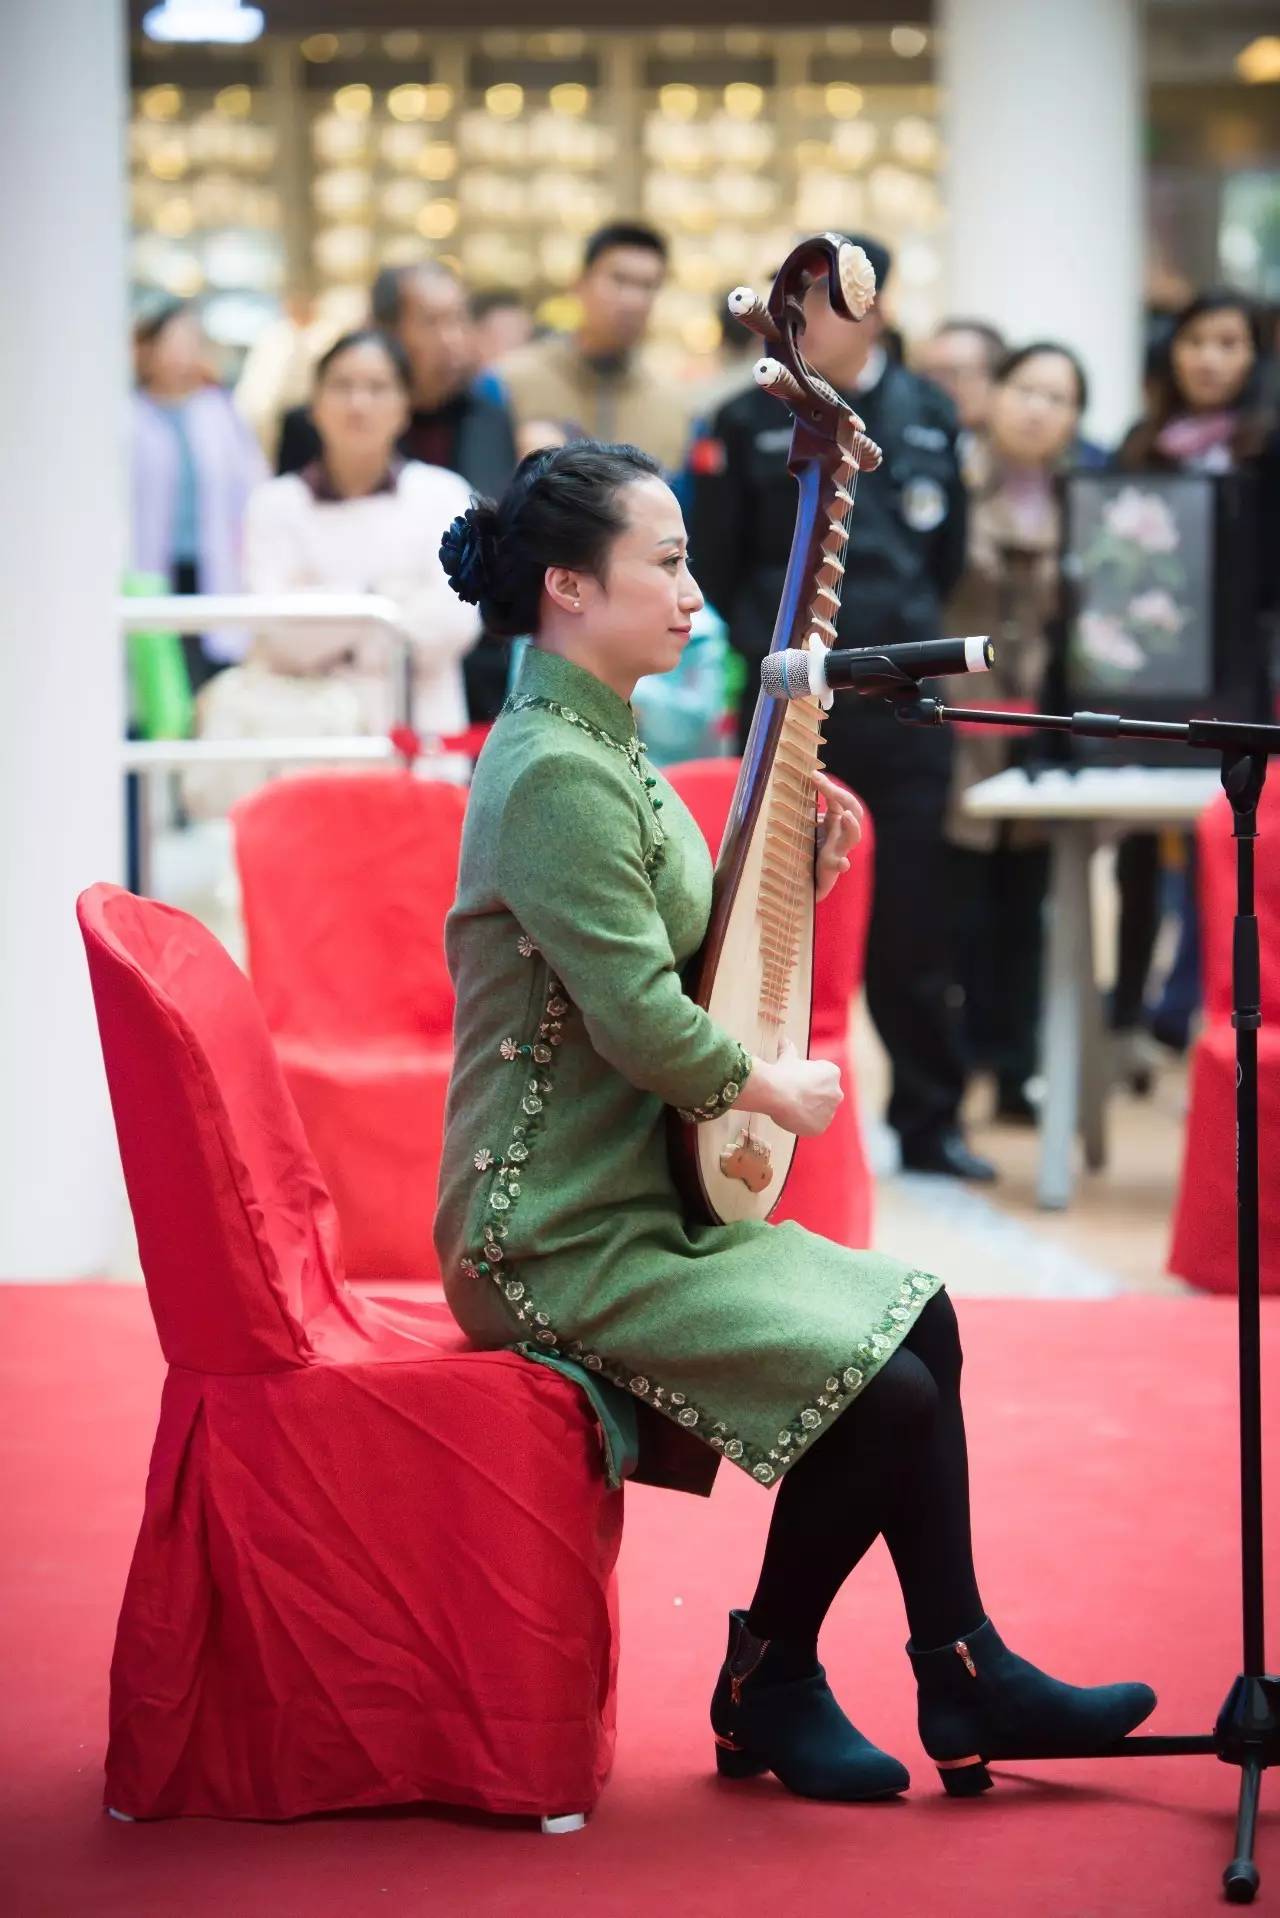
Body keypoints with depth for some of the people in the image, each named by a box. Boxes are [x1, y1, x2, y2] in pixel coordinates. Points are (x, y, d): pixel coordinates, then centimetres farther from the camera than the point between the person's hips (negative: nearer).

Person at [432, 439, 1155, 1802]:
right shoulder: (557, 776, -20)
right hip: (561, 1242, -11)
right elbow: (644, 1020, -27)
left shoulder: (603, 750, 13)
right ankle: (767, 1691, 3)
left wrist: (796, 881, 4)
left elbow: (693, 959, 18)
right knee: (883, 1390, -18)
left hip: (644, 1206, 11)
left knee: (916, 1321, 7)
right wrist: (774, 1089, -11)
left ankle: (965, 1683, 9)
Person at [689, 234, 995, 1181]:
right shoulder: (749, 423, 0)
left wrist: (903, 629, 10)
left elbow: (947, 553, 14)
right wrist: (772, 644, 3)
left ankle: (929, 1115, 13)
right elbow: (718, 566, 5)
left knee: (911, 914, 4)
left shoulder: (929, 416, 6)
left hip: (901, 705, 1)